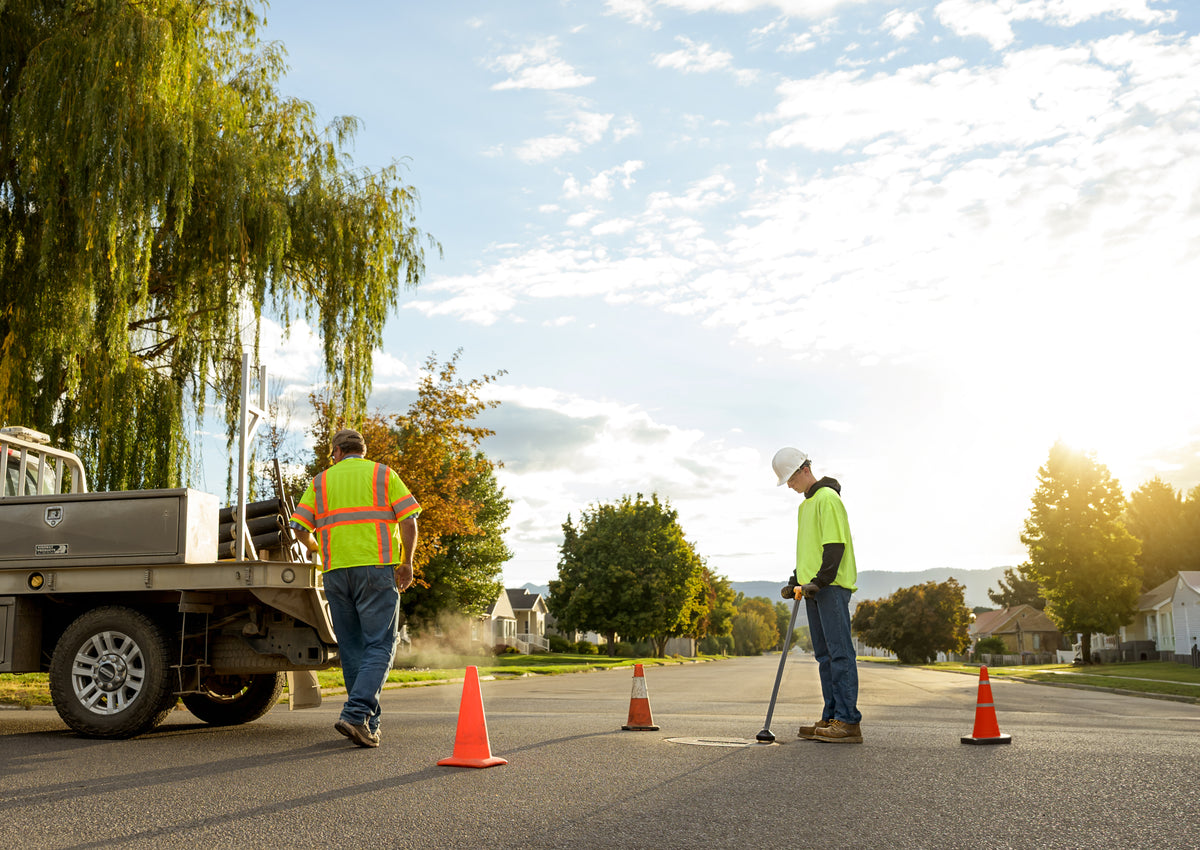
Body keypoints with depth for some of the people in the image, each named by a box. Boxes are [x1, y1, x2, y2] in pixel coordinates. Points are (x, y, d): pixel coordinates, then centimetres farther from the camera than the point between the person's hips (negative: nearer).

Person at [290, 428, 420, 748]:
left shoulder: (321, 480, 13)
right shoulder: (383, 474, 8)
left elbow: (300, 529, 7)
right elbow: (409, 520, -2)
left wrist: (315, 548, 29)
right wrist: (406, 562, 9)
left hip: (336, 571, 3)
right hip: (377, 568, -3)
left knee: (352, 647, 10)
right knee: (379, 646, -3)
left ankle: (369, 723, 12)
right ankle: (356, 714, -20)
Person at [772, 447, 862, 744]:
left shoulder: (828, 498, -9)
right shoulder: (806, 504, 22)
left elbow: (836, 545, -16)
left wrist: (821, 580, -21)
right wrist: (797, 580, 21)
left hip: (832, 587, -10)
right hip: (813, 588, 10)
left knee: (840, 652, -10)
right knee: (824, 655, 10)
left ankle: (849, 722, -10)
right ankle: (831, 718, 13)